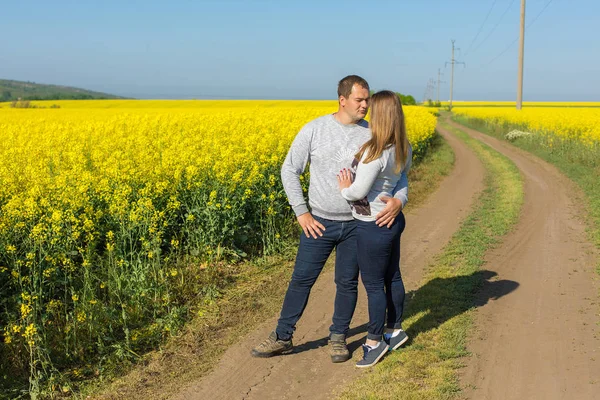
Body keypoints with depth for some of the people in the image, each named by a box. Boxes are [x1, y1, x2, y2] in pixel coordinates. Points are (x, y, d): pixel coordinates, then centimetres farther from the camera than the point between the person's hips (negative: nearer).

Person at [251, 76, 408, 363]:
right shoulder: (314, 130, -8)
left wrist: (399, 200, -23)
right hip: (319, 223, -1)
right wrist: (301, 212, -6)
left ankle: (338, 337, 29)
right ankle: (282, 337, 20)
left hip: (356, 224, 1)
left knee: (347, 282, 10)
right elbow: (289, 170, -1)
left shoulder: (373, 134, -4)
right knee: (302, 279, 6)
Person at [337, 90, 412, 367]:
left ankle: (375, 342, 18)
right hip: (393, 220, 9)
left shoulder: (375, 152, -27)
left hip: (372, 227, -9)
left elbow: (358, 191, -25)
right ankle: (395, 330, 35)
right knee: (392, 278, 20)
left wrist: (344, 189, -5)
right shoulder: (404, 149, 0)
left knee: (374, 285, 5)